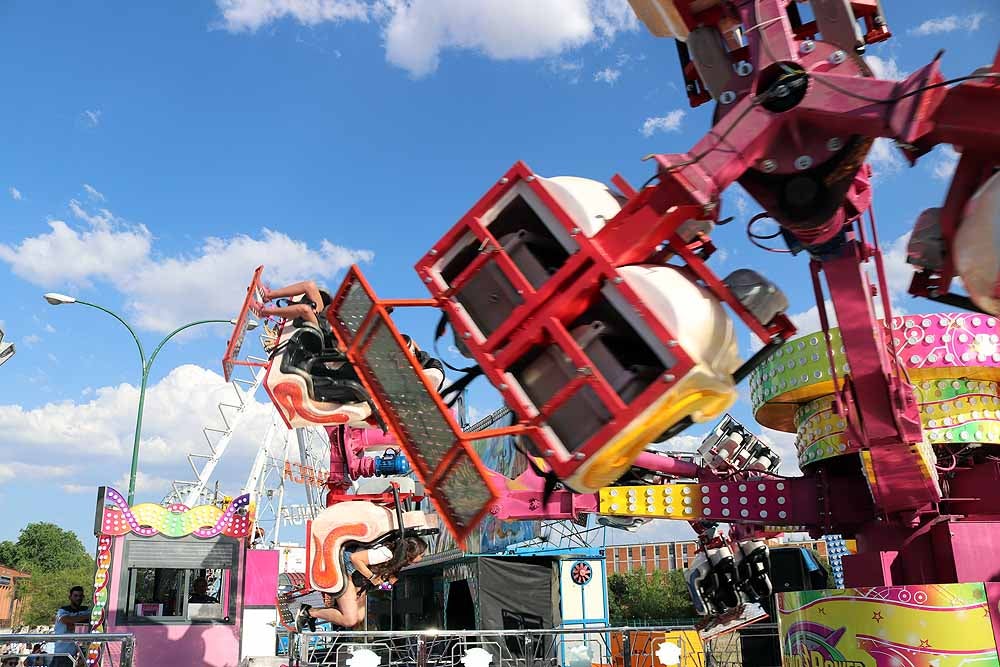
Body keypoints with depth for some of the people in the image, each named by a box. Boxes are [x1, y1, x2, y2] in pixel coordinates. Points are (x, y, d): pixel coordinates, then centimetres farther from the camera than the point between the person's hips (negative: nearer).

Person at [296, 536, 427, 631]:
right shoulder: (386, 554, -33)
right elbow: (355, 558, -33)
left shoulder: (400, 558, -6)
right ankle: (309, 612, 1)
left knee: (359, 617, 3)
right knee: (349, 621, -13)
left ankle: (312, 610, 13)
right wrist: (372, 577, -26)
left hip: (359, 577, 9)